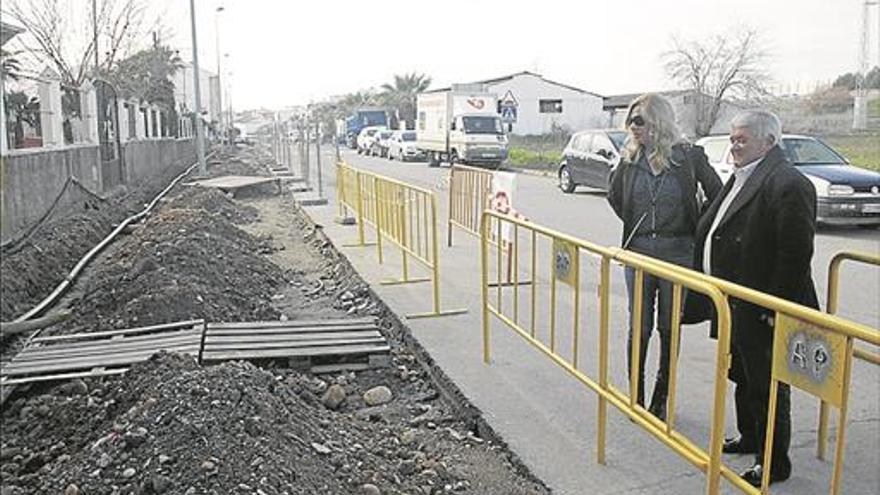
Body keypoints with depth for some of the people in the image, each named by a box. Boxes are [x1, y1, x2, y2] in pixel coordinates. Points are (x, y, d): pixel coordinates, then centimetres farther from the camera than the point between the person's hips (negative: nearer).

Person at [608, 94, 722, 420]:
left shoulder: (690, 157, -6)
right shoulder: (630, 158, 3)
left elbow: (717, 196, 4)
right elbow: (614, 196, 18)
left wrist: (697, 231, 1)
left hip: (678, 252, -2)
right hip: (638, 251, 2)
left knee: (670, 329, 8)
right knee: (639, 327, 7)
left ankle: (661, 399, 21)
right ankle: (636, 396, 21)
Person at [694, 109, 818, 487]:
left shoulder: (789, 185, -20)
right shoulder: (740, 178, 10)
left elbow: (796, 254, -23)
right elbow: (712, 233, 17)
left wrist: (775, 310, -22)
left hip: (761, 311, -10)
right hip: (734, 305, 10)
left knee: (767, 385, 5)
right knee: (743, 377, 23)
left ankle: (775, 463, 20)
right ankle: (750, 437, 42)